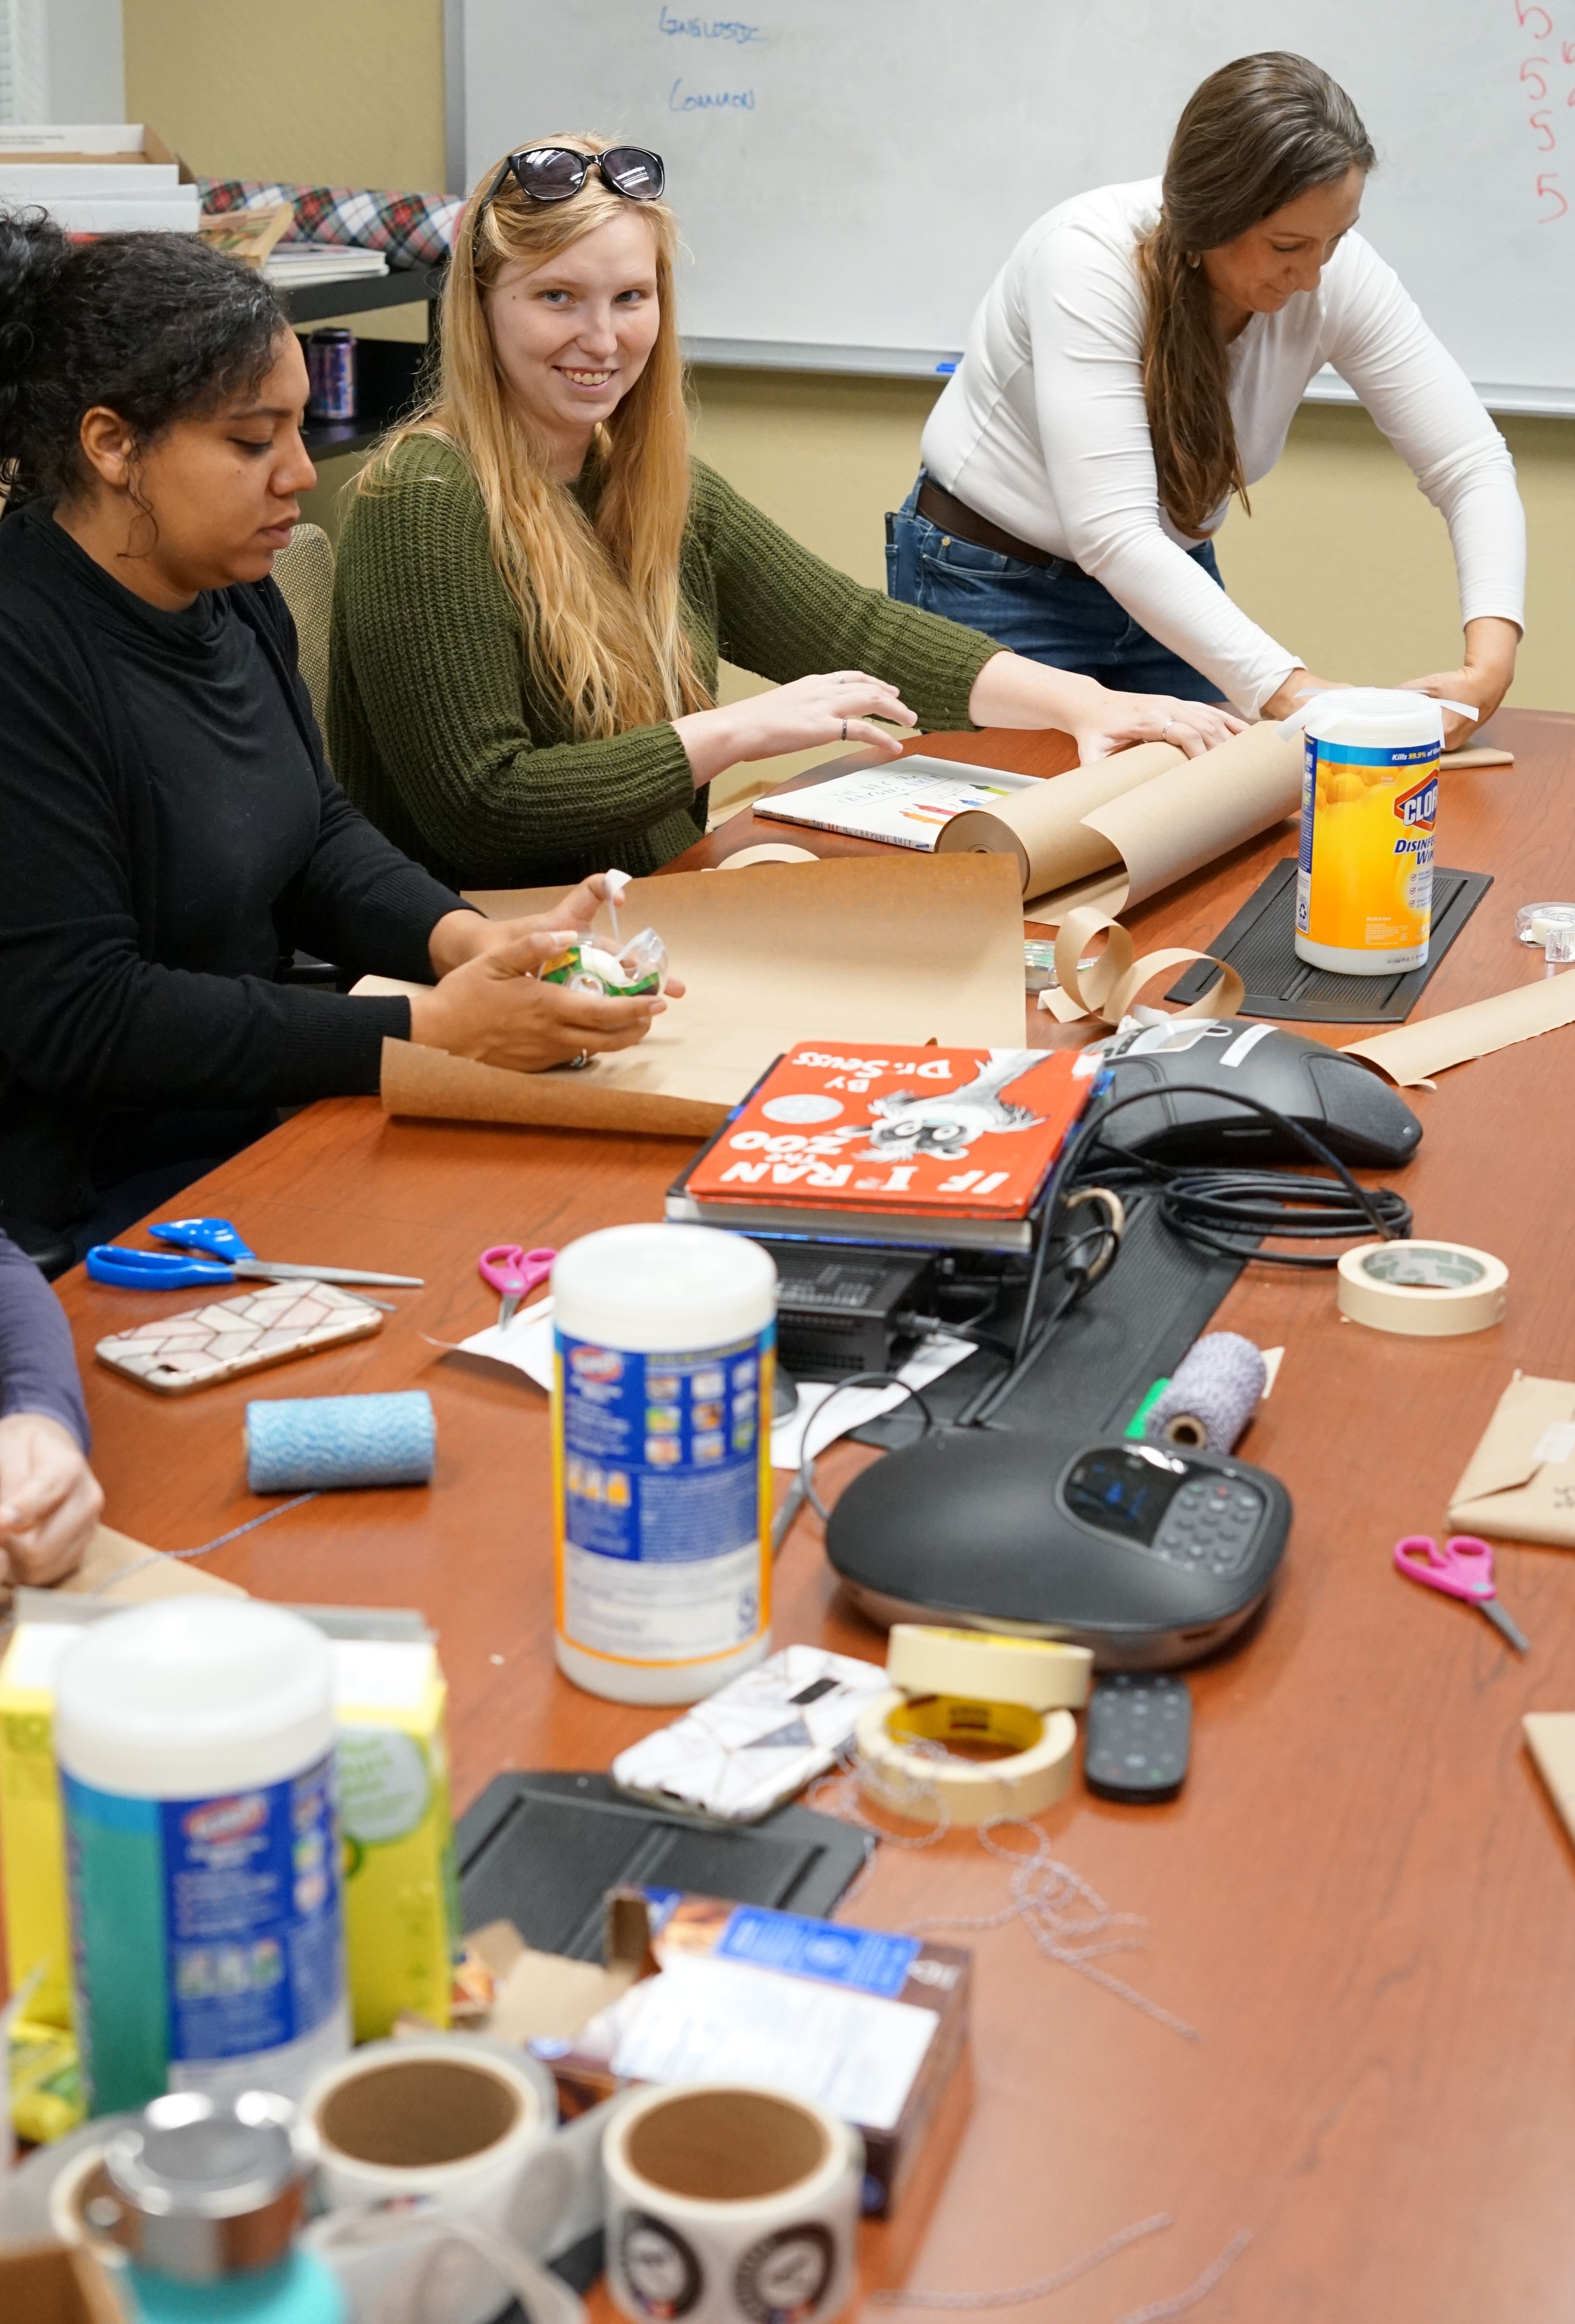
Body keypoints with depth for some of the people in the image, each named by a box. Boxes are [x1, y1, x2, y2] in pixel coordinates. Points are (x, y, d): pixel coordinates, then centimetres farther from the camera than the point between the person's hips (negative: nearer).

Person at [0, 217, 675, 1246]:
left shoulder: (234, 597, 5)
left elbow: (321, 834, 14)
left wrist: (472, 941, -9)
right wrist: (430, 1030, -24)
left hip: (260, 1113, 8)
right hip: (98, 1191, -8)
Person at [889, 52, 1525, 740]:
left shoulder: (1334, 270, -17)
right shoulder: (1089, 256, -30)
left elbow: (1472, 462, -13)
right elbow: (1113, 534, -37)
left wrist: (1489, 664, -30)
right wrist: (1293, 692, -44)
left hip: (1170, 583, 4)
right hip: (996, 583, -4)